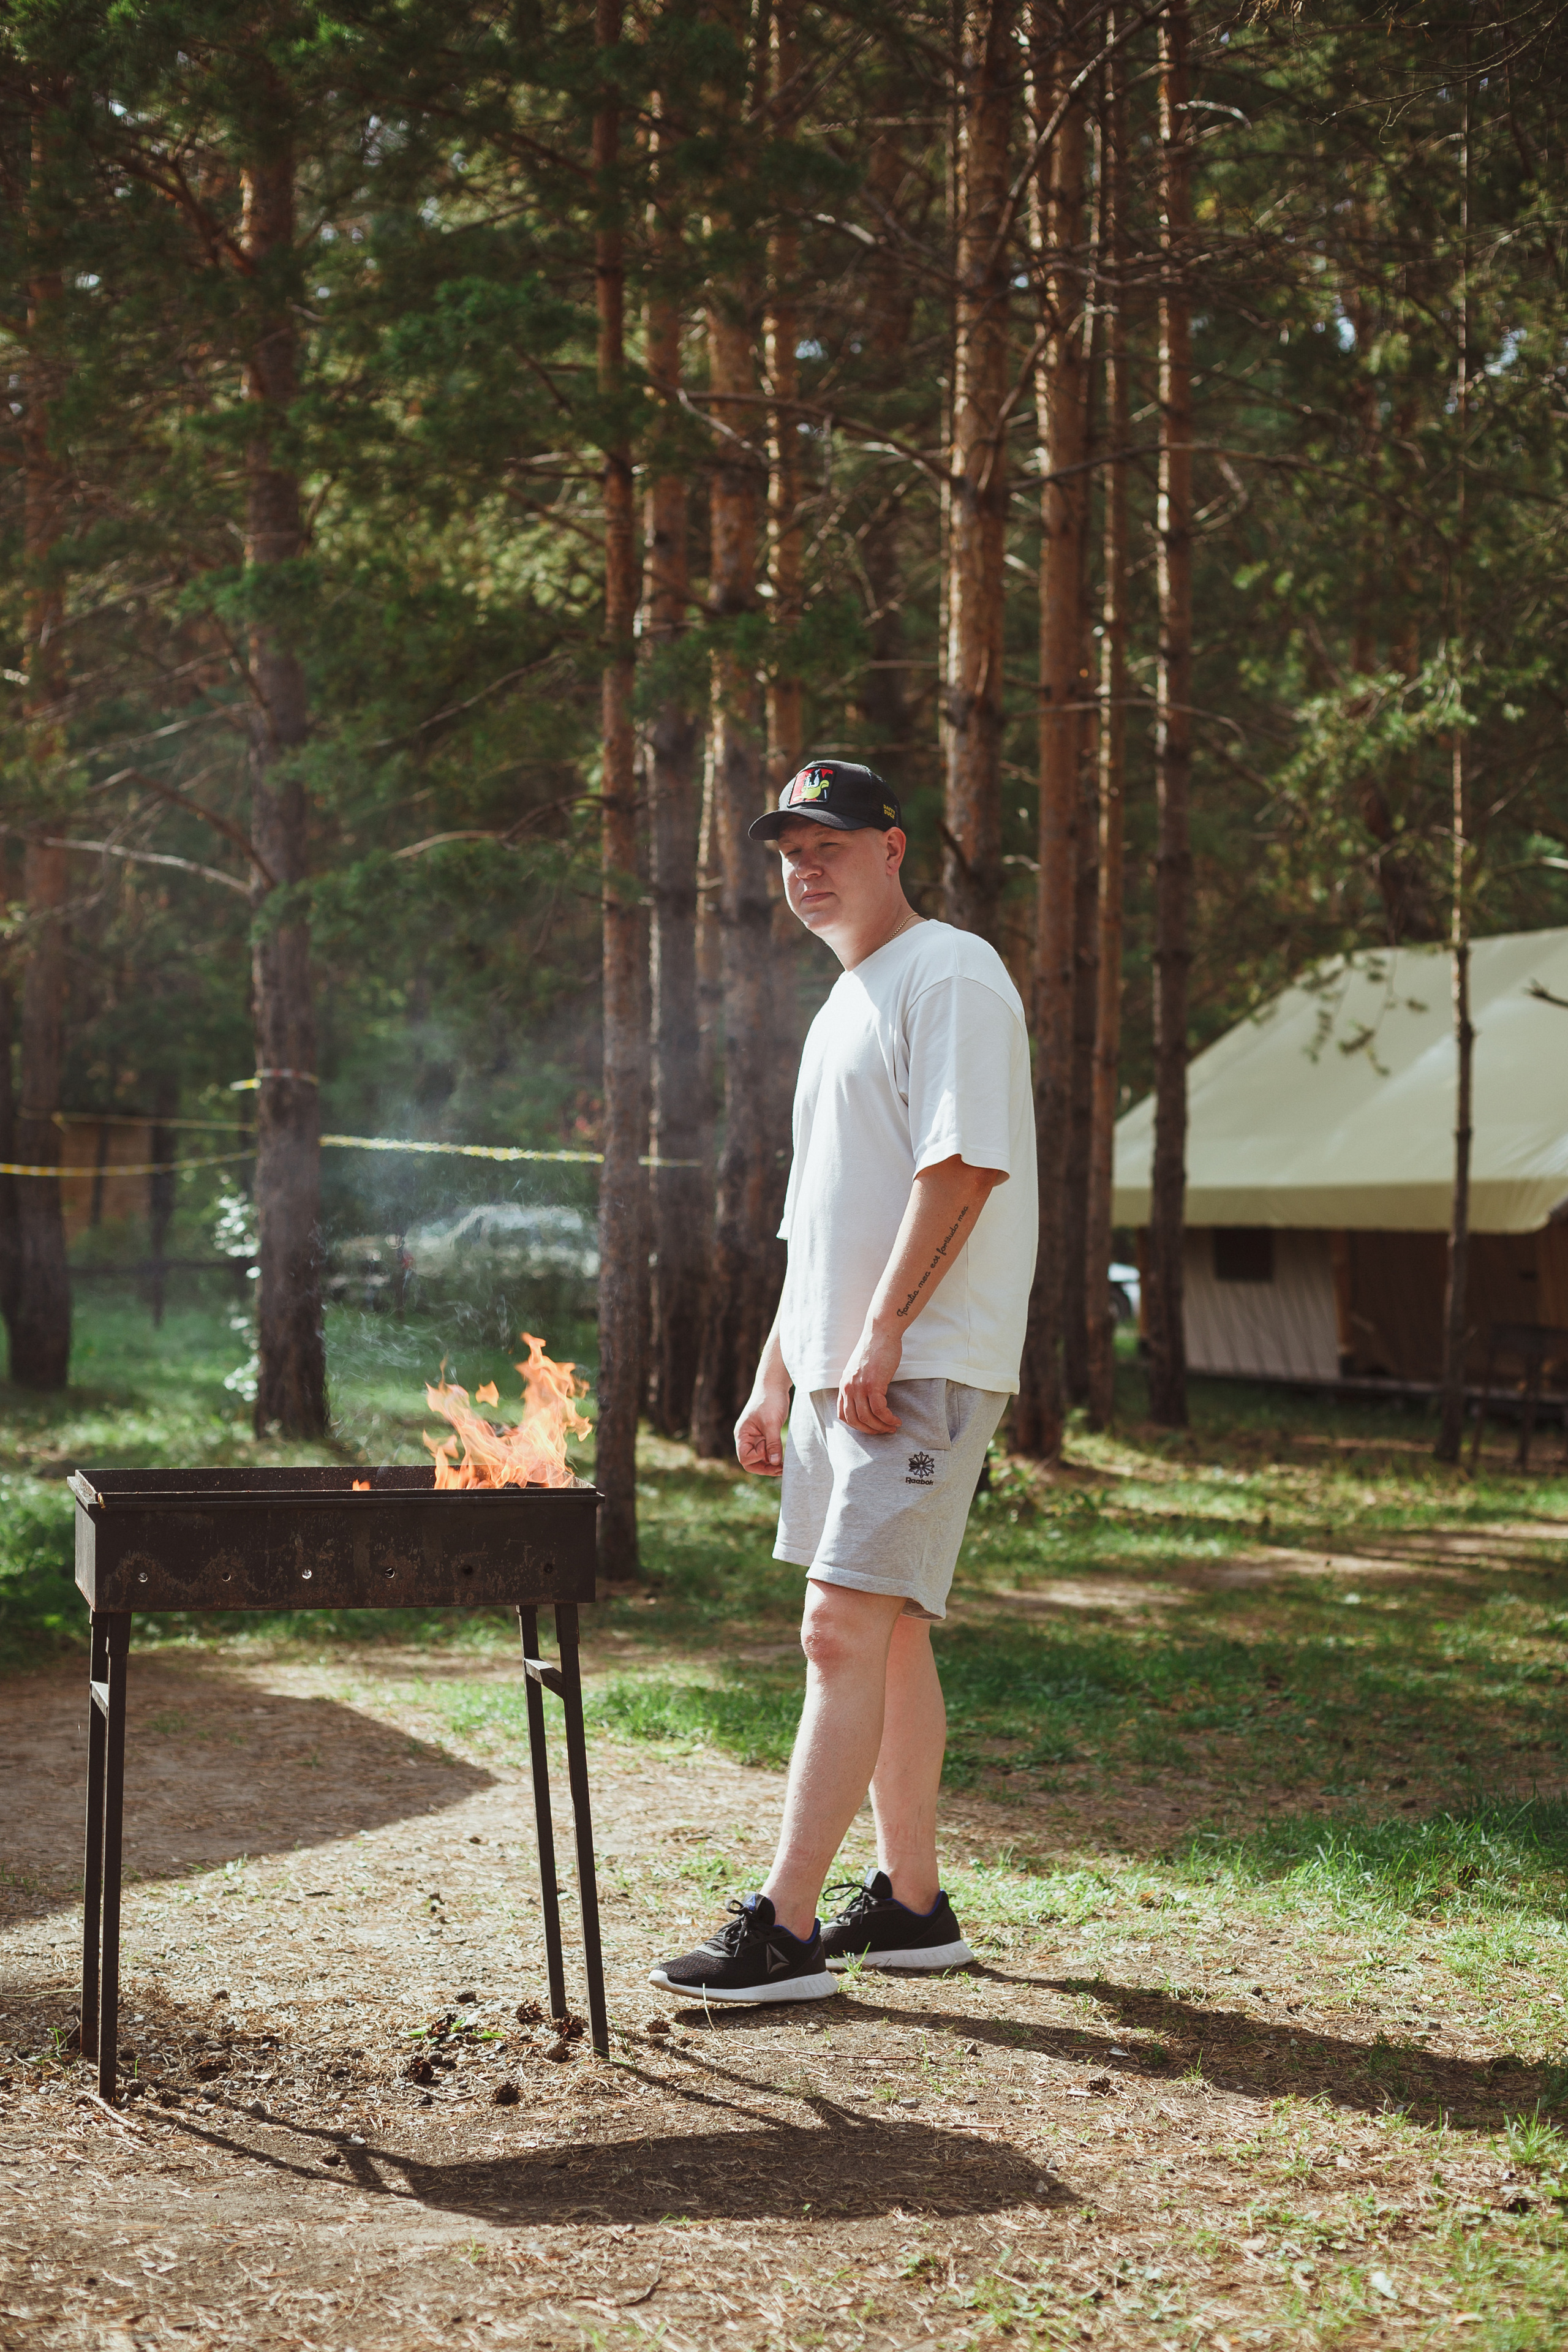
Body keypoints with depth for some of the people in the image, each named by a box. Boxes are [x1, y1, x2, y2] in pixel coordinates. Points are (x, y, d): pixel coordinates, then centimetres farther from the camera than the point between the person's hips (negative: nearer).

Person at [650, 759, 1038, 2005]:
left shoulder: (948, 976, -8)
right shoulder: (846, 1006, 22)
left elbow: (963, 1166, -19)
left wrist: (883, 1333, -23)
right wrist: (775, 1376, 20)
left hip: (922, 1371, -10)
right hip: (840, 1373, 10)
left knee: (845, 1630, -13)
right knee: (885, 1632, 13)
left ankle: (782, 1928, -13)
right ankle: (910, 1902, 21)